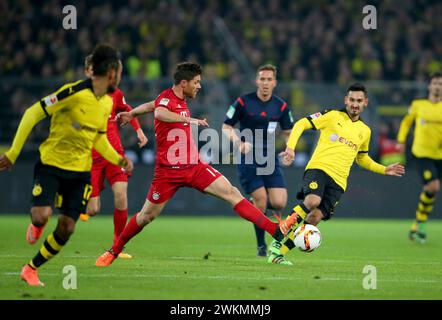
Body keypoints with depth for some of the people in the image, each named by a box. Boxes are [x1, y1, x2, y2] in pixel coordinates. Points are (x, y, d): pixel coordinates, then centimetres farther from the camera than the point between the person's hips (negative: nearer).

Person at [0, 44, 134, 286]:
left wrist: (119, 160, 3)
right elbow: (32, 114, -16)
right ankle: (36, 225, 16)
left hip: (80, 172, 6)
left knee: (66, 229, -1)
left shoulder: (108, 103, 6)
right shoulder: (75, 93, -18)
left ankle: (31, 269, 18)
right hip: (51, 165, -6)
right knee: (42, 215, -23)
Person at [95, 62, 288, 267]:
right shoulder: (166, 98, -14)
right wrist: (189, 120, -54)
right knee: (147, 216, 3)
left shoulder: (180, 100, 11)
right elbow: (159, 113, -40)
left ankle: (275, 231, -16)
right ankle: (114, 251, 24)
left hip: (194, 167, 6)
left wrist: (131, 114, 46)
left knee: (231, 193, -9)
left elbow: (153, 105, 29)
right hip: (168, 171, -6)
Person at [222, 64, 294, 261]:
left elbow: (288, 133, 13)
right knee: (261, 199, -14)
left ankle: (254, 206, 25)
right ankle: (261, 245, 5)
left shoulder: (281, 106, 4)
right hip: (248, 158, -4)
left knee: (279, 203, -11)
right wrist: (238, 143, -18)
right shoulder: (243, 102, -6)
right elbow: (226, 127, 0)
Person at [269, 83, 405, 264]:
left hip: (338, 181, 4)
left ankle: (279, 249, -3)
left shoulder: (365, 131, 19)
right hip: (319, 168, -4)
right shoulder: (333, 116, 4)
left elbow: (361, 158, 34)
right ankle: (291, 220, -9)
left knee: (314, 218, -12)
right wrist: (291, 147, -11)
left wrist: (384, 170, 23)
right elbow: (301, 124, 2)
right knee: (313, 201, -36)